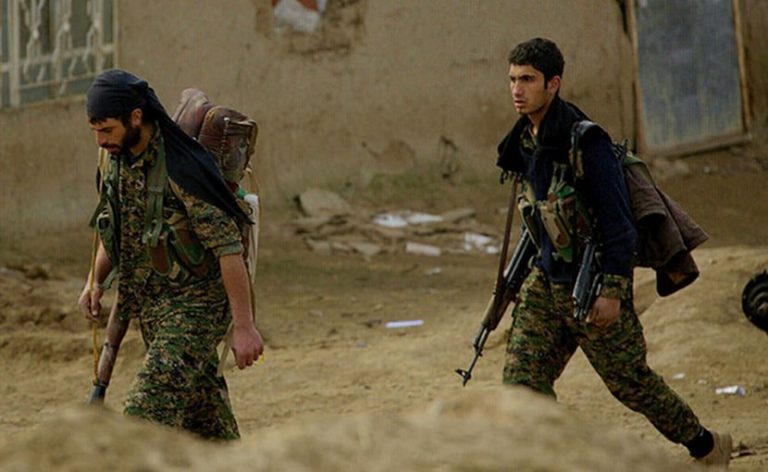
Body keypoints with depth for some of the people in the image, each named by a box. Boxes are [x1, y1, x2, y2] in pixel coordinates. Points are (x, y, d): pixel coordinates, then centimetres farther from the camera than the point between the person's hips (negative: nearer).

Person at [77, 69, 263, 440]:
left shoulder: (181, 170, -23)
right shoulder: (118, 161, 2)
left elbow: (228, 248, -22)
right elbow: (114, 228, 20)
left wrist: (244, 326, -23)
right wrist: (96, 280, 4)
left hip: (195, 307, -8)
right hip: (149, 306, 8)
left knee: (148, 411, -18)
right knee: (203, 417, 16)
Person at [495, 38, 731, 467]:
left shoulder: (585, 142, -20)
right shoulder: (525, 143, 5)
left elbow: (618, 222, -20)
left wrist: (612, 291, -23)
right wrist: (519, 277, 22)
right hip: (547, 285, 7)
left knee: (631, 382, 7)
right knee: (522, 379, -5)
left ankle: (707, 446, 29)